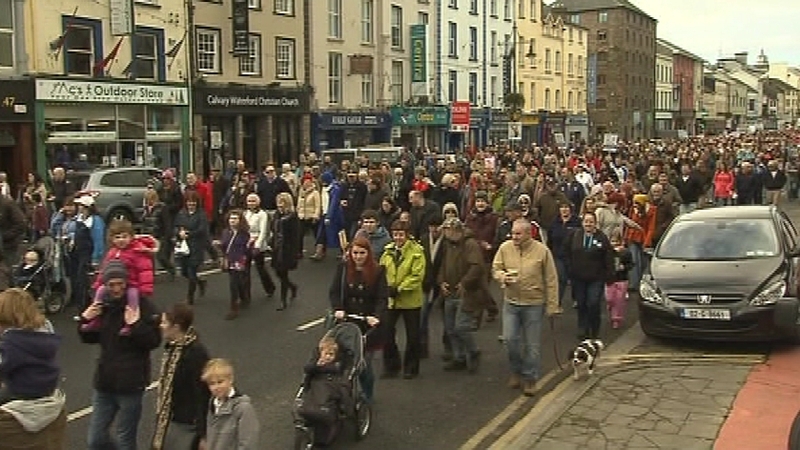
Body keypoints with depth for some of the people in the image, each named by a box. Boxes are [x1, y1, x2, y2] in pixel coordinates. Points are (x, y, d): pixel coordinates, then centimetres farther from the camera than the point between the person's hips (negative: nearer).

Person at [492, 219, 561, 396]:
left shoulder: (542, 251, -9)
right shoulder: (505, 248, -2)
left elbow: (551, 281, -4)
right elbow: (495, 268, 9)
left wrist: (552, 306, -5)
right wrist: (503, 277, -16)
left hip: (534, 304, -2)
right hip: (511, 302, 2)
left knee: (532, 345, 5)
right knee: (510, 338, -2)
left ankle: (530, 379, 21)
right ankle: (517, 371, 23)